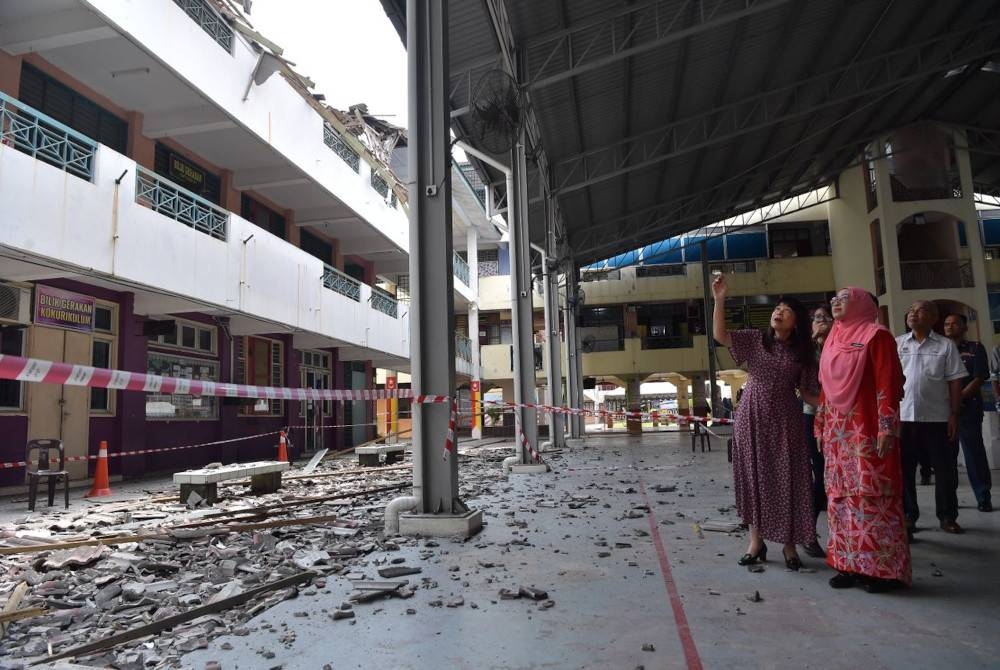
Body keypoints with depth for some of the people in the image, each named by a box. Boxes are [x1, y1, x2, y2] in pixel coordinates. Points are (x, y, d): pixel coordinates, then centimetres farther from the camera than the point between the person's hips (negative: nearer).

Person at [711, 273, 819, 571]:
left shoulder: (802, 354, 4)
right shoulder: (755, 340, 2)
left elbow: (806, 391, 5)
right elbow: (720, 335, -11)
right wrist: (719, 300, -19)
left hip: (784, 421, 0)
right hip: (751, 419, 0)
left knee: (787, 480, 3)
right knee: (754, 478, 6)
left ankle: (789, 544, 17)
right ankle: (756, 540, 18)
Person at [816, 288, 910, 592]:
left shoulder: (876, 335, -3)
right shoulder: (832, 341, 17)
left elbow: (888, 384, -11)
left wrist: (886, 429, -17)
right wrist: (821, 427, 16)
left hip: (867, 430, -7)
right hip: (836, 433, 7)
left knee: (872, 496, -4)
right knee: (840, 497, 7)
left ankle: (882, 567, 6)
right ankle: (850, 564, 15)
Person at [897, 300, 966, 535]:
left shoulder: (946, 345, 3)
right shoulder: (897, 344, 7)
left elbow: (954, 382, 1)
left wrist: (954, 415, -5)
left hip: (938, 418, -1)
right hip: (903, 417, 1)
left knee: (945, 470, 7)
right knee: (904, 469, 6)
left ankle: (947, 516, 22)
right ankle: (908, 516, 17)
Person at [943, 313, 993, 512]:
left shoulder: (975, 349, 3)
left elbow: (979, 379, -6)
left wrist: (958, 398, -14)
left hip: (968, 408, -3)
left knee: (974, 453, -2)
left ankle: (984, 498, 5)